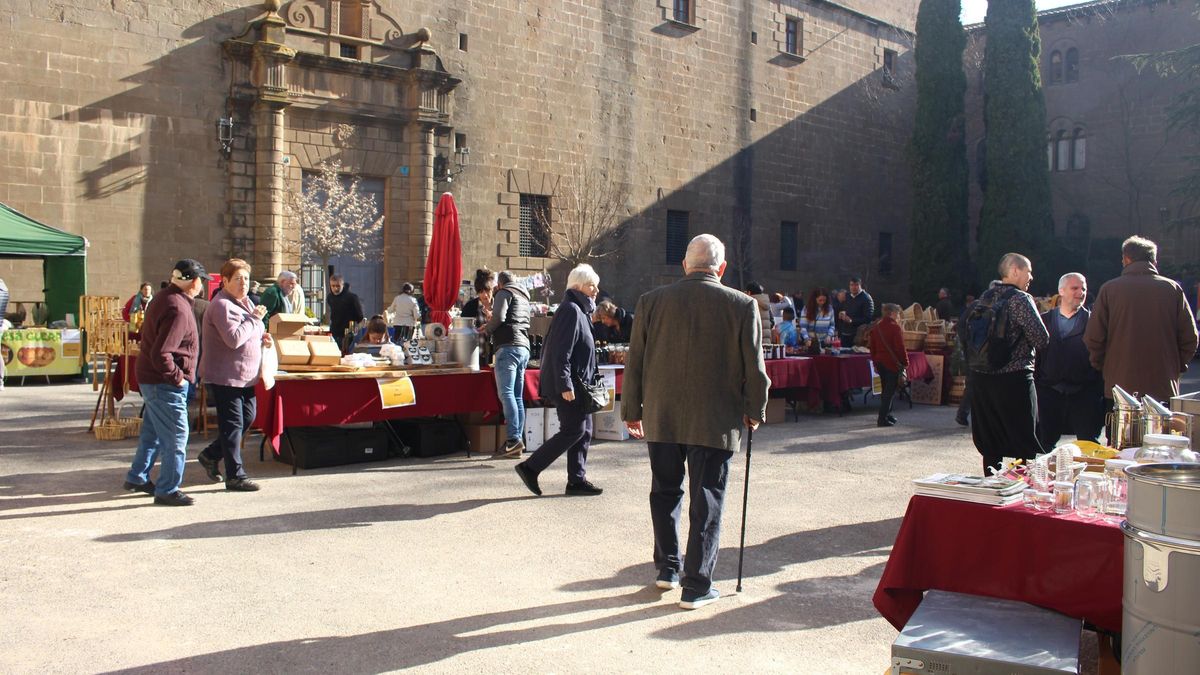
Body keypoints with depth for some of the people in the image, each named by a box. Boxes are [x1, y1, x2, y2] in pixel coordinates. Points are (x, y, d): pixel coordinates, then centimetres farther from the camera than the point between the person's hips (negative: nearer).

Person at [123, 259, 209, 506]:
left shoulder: (166, 298, 8)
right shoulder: (177, 310, -25)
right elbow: (161, 354, -30)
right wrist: (177, 376, -18)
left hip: (152, 380, 10)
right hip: (165, 384, -10)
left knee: (153, 432, 22)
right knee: (175, 437, -1)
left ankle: (137, 478, 35)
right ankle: (167, 490, 7)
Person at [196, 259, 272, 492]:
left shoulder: (245, 302, 15)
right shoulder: (222, 305, -17)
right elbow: (234, 339, -28)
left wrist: (261, 338, 6)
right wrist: (254, 318, -18)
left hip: (244, 376, 10)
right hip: (225, 377, -10)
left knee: (247, 418, 16)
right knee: (232, 425, -4)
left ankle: (211, 455, 31)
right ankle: (235, 477, 3)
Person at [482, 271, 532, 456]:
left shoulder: (504, 293, 2)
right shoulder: (523, 297, 28)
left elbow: (499, 317, -11)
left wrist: (486, 329, 5)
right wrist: (491, 326, 28)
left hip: (508, 347, -8)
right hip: (524, 348, 9)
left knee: (506, 393, -14)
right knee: (517, 396, 6)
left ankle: (514, 438, -23)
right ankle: (518, 443, 3)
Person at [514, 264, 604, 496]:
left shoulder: (578, 310, 17)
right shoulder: (571, 310, -16)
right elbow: (561, 351, -22)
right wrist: (565, 386, -24)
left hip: (576, 383, 10)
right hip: (568, 384, -10)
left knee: (584, 430, 10)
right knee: (574, 430, -7)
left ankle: (577, 480, 15)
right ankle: (530, 468, 0)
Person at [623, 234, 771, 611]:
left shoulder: (652, 302, -2)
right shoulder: (742, 306, -8)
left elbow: (634, 364, 3)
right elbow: (755, 370, -4)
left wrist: (632, 411, 13)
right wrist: (754, 413, 11)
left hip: (660, 419, 3)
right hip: (715, 422, -2)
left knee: (665, 492, 19)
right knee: (706, 502, 6)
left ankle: (667, 568, 31)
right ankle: (696, 586, 11)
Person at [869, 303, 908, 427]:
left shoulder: (876, 327, 10)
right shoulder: (894, 327, -13)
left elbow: (873, 347, 14)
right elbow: (900, 347, -15)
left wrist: (875, 362, 20)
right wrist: (905, 362, -7)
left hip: (880, 363, 8)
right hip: (893, 363, -8)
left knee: (886, 390, 19)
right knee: (890, 391, -4)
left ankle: (887, 414, 27)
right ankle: (883, 419, -8)